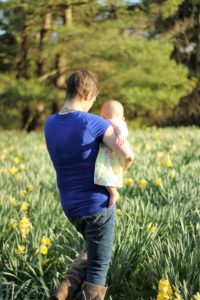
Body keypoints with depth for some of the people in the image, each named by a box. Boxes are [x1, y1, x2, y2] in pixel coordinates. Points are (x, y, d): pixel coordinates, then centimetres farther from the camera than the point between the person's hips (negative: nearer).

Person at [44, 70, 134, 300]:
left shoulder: (50, 125, 2)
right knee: (99, 267, 6)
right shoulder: (94, 123, -17)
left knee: (92, 250, 29)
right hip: (98, 204, -6)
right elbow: (128, 155, -22)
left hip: (71, 207, 6)